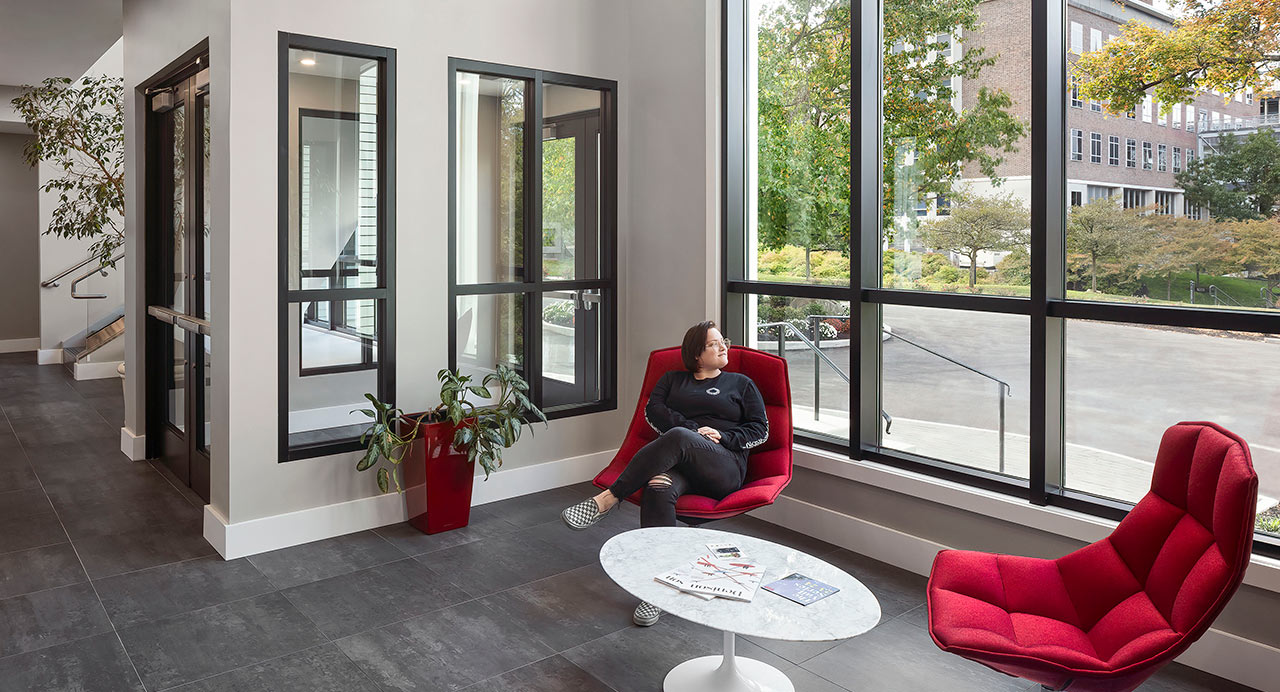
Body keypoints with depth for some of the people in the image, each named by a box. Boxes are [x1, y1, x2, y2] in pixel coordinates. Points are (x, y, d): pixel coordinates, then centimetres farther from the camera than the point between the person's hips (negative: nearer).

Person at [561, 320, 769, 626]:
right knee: (659, 489, -38)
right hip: (680, 462, 2)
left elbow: (760, 429, 14)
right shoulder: (673, 380, 26)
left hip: (725, 468, -1)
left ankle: (609, 498, -31)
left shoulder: (741, 384, 24)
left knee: (678, 438, -37)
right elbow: (653, 411, 8)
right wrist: (693, 428, -6)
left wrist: (722, 437, -3)